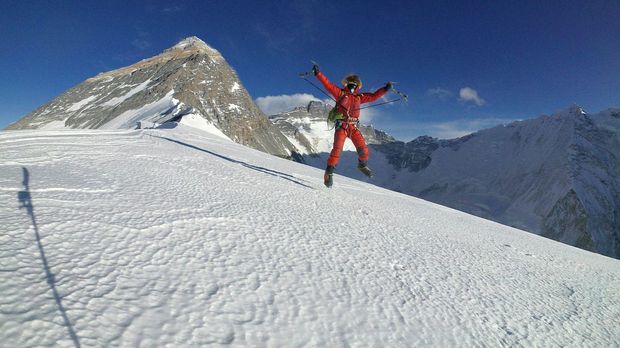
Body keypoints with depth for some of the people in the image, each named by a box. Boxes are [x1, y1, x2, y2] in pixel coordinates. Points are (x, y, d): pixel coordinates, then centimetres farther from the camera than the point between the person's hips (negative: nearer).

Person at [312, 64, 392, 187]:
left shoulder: (359, 97, 17)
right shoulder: (340, 93, 6)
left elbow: (373, 96, 20)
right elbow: (327, 84, -2)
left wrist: (385, 89, 13)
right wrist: (318, 73, -12)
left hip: (353, 127, 4)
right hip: (341, 126, -4)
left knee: (363, 149, -2)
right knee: (337, 149, -16)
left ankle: (362, 165, 26)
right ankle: (329, 173, -9)